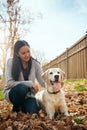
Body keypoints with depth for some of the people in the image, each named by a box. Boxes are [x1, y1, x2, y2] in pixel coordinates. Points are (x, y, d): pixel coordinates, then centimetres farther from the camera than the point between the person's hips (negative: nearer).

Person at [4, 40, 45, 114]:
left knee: (34, 112, -22)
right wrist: (30, 83, -27)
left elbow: (42, 81, -8)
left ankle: (23, 106, 15)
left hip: (28, 95, 2)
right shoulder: (11, 62, -14)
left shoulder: (35, 64, -8)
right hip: (13, 92, -2)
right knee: (22, 88, -35)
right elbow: (9, 82, -21)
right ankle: (16, 109, -4)